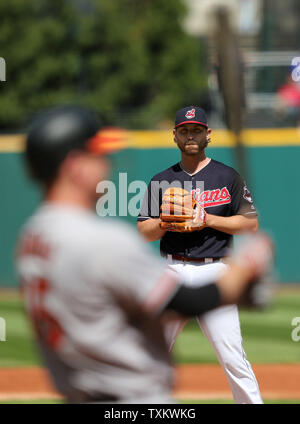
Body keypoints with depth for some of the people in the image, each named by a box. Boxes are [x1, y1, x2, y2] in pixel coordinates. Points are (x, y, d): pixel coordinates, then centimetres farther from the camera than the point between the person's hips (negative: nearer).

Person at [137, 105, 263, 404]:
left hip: (213, 272, -2)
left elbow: (251, 223, 2)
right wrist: (164, 224, -11)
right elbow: (143, 231, 10)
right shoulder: (161, 181, 12)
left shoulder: (227, 177, 6)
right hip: (172, 272, 2)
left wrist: (208, 220, -9)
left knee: (232, 356, -8)